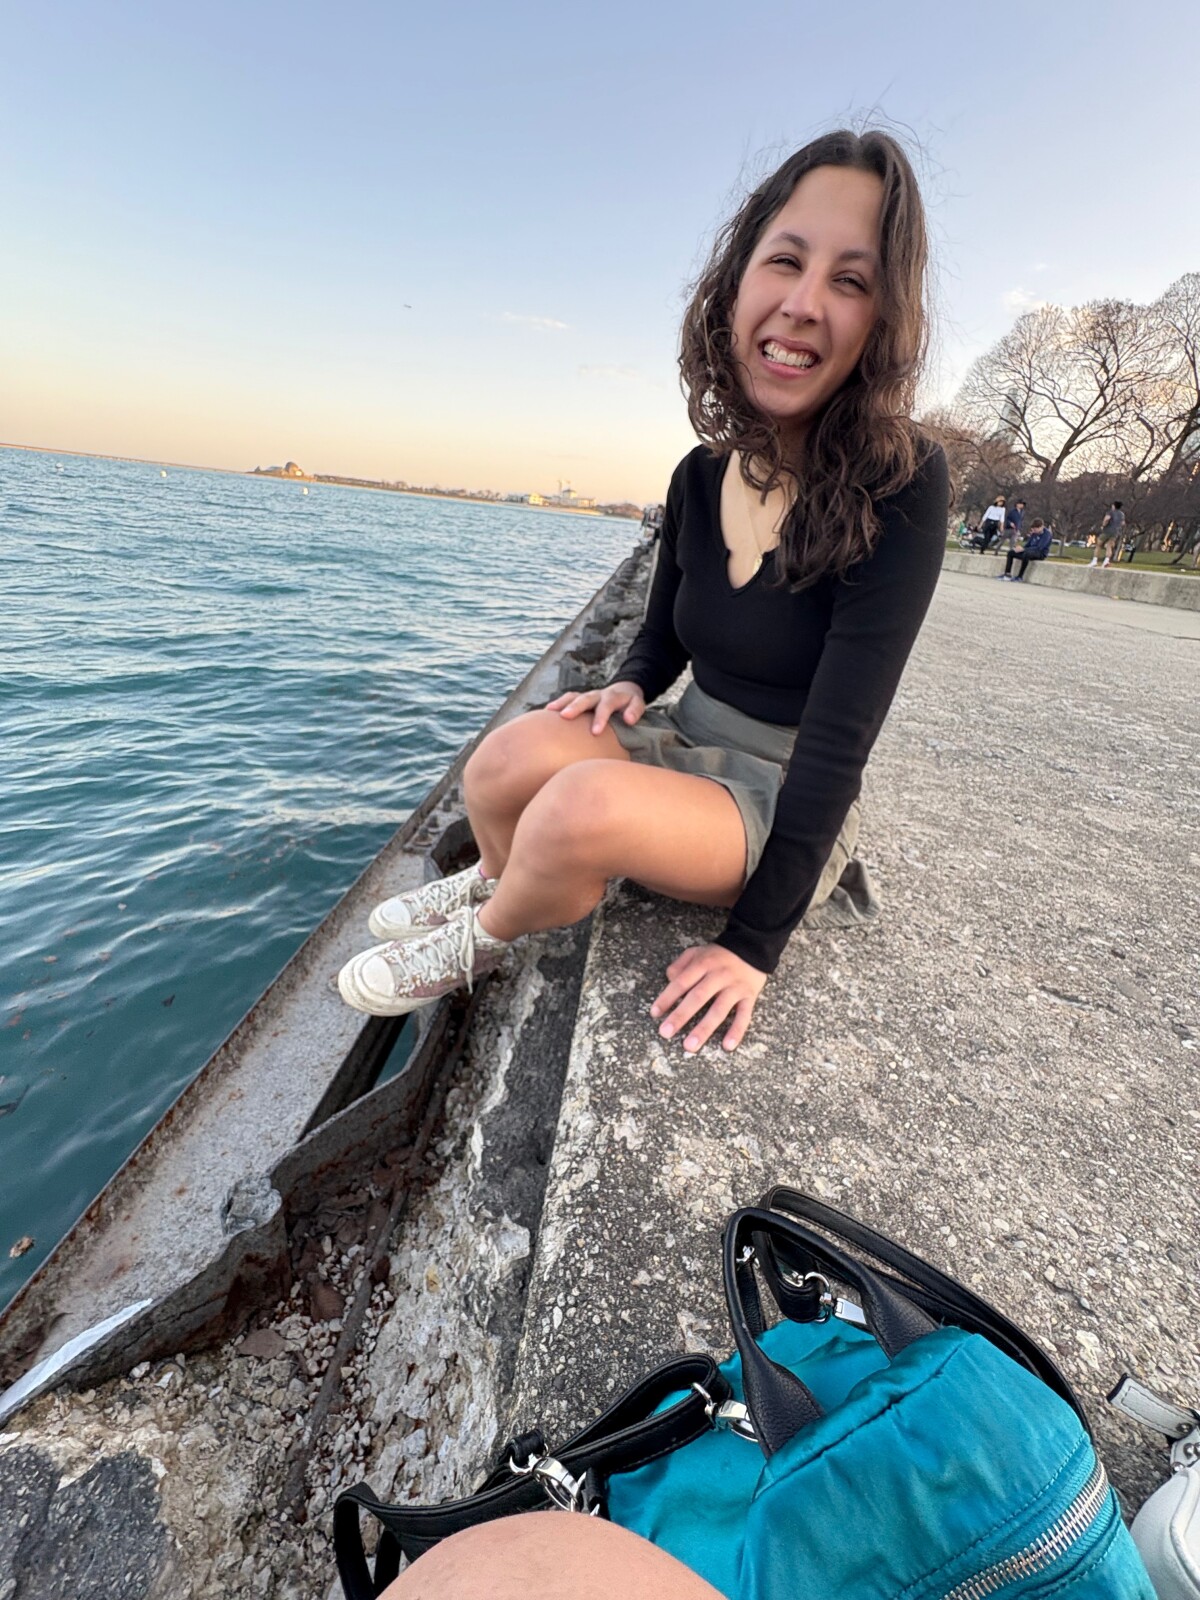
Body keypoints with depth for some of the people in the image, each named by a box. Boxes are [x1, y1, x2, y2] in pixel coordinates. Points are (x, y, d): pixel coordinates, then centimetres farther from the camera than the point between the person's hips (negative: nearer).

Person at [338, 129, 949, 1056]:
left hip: (791, 807, -4)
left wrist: (756, 944, -21)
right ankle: (495, 881, 10)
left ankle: (482, 935, 1)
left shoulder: (901, 490, -18)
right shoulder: (701, 477, 0)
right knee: (517, 753, -25)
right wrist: (630, 687, -9)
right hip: (686, 748, 4)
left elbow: (838, 738, -23)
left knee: (586, 803, -33)